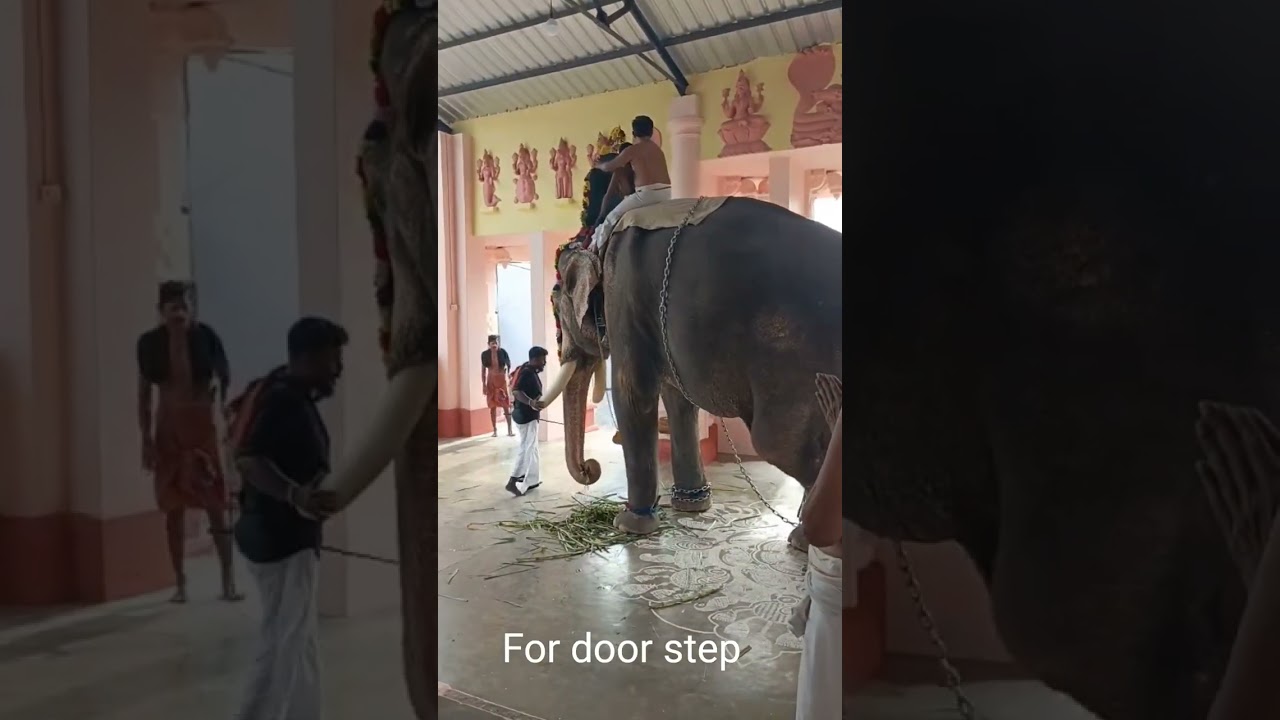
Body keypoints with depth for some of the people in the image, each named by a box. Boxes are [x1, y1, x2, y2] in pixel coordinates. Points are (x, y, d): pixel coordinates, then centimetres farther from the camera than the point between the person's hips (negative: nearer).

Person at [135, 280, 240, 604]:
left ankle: (228, 580, 7)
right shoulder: (150, 343, -2)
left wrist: (216, 400, -6)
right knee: (174, 509, 7)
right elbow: (144, 392, 4)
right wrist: (146, 438, 1)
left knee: (216, 506, -1)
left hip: (202, 426, -2)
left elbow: (224, 374, 8)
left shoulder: (205, 336, -7)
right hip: (167, 430, 2)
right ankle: (180, 582, 18)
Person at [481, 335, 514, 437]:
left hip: (502, 381, -1)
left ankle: (510, 430, 1)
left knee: (506, 406, -2)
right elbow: (483, 370, 3)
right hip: (491, 382, 2)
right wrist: (484, 385, -1)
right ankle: (495, 430, 13)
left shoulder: (502, 352, -8)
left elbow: (509, 365, 4)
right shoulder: (485, 355, -3)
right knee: (492, 407, 5)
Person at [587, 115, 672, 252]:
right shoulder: (658, 149, 20)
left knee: (613, 216, 8)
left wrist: (597, 165, 31)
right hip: (666, 193, 5)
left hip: (647, 193, -5)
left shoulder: (632, 150, 4)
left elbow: (608, 167, 9)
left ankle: (595, 245, 14)